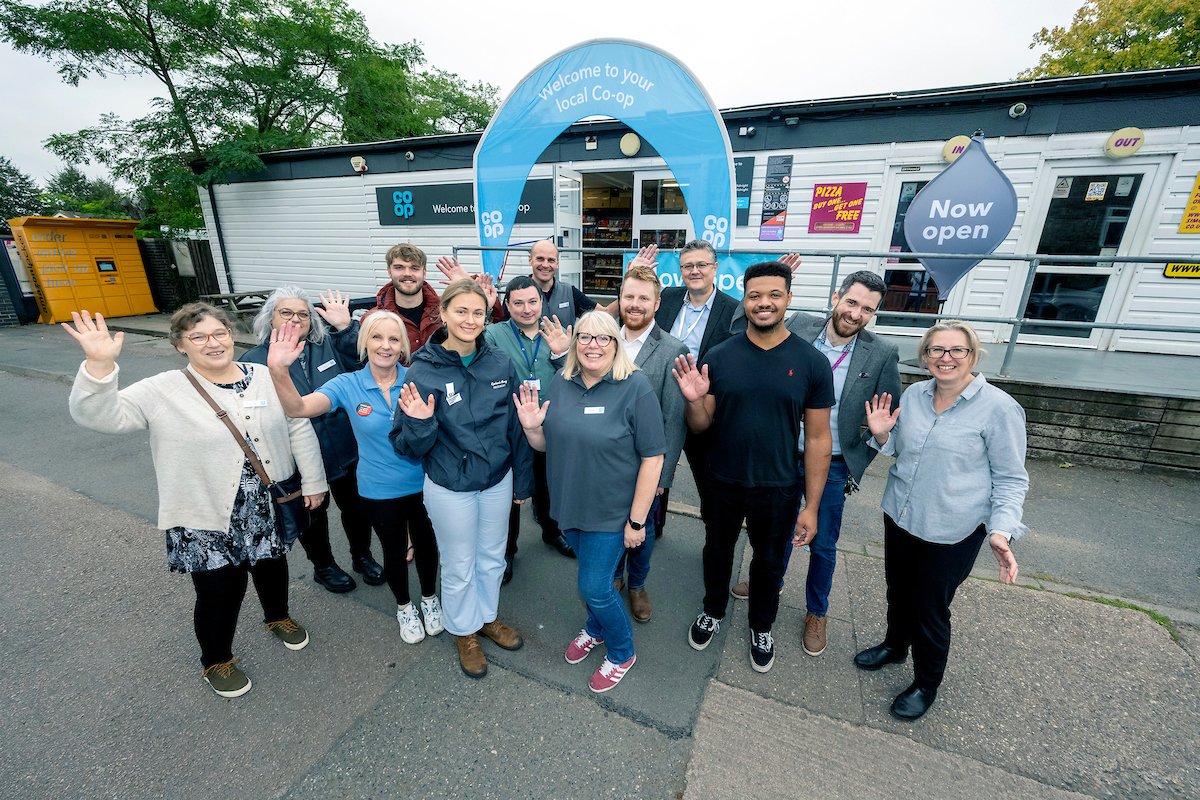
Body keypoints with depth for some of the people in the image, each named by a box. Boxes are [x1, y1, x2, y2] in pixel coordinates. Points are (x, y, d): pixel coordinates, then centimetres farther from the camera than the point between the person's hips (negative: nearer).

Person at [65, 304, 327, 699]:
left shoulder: (265, 378, -3)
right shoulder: (163, 391, -10)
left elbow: (299, 429, -1)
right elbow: (98, 415, -20)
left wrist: (313, 481, -1)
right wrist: (99, 364, -35)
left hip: (268, 507, 3)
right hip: (208, 518, -3)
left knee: (272, 567, 22)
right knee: (220, 592, 9)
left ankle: (277, 617, 53)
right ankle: (216, 661, 38)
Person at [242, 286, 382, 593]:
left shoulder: (330, 344, -1)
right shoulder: (254, 360, -5)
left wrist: (346, 326, -23)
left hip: (346, 453, 2)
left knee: (356, 507, 17)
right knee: (312, 515, 19)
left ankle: (362, 556, 43)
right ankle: (323, 566, 44)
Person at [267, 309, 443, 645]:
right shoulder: (348, 385, -11)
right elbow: (298, 408, -22)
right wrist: (279, 370, -39)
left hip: (422, 484, 0)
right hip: (379, 491, 0)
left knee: (425, 543, 18)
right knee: (394, 550, 19)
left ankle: (429, 598, 47)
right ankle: (403, 606, 47)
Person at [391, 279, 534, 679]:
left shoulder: (501, 364, -8)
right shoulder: (423, 370, -16)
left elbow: (517, 427, 2)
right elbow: (408, 446, -12)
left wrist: (523, 479, 7)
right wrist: (419, 424, -34)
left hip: (498, 481, 3)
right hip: (450, 489, -3)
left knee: (493, 557, 22)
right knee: (459, 566, 17)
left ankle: (488, 618, 50)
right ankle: (464, 632, 45)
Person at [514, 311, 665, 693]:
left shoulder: (635, 387, -19)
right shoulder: (561, 385, -2)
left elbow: (652, 457, -18)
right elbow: (546, 444, 7)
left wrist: (637, 520, -16)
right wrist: (531, 427, -16)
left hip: (612, 511, -5)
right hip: (569, 504, 5)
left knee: (594, 586, 4)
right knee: (589, 573, 24)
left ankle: (621, 652, 35)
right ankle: (596, 629, 53)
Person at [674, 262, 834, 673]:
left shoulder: (812, 362, -11)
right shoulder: (719, 357, -9)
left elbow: (818, 439, -6)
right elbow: (701, 426, -4)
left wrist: (811, 506, -6)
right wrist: (694, 400, -27)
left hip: (778, 489, 0)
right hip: (722, 483, 1)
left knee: (769, 562, 21)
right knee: (717, 551, 22)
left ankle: (761, 627, 49)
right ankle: (713, 612, 51)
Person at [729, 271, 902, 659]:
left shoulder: (882, 355, -11)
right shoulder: (798, 326, -10)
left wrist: (858, 464, -4)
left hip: (832, 466, -1)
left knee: (823, 545, 14)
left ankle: (816, 612, 39)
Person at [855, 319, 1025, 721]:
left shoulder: (998, 408, -15)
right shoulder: (913, 394, -1)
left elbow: (1011, 478, -9)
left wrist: (1002, 530, -21)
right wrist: (881, 435, -8)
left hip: (951, 532, -5)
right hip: (899, 516, 5)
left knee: (930, 609, 10)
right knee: (898, 592, 23)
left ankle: (926, 684, 35)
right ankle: (894, 645, 50)